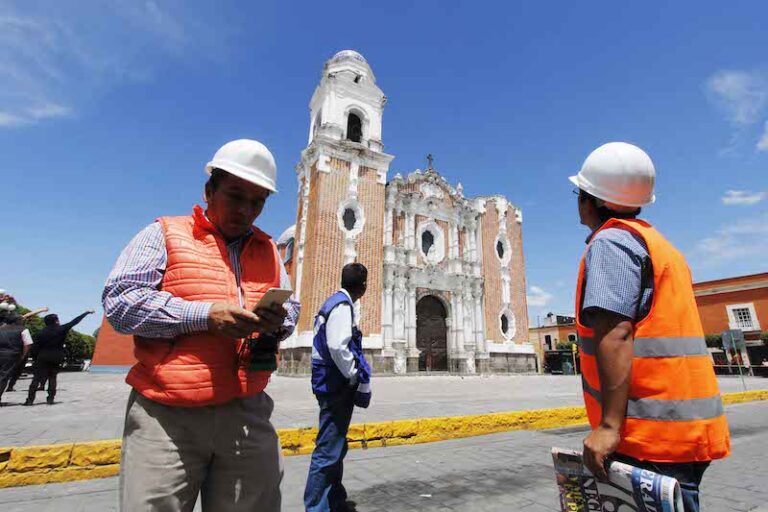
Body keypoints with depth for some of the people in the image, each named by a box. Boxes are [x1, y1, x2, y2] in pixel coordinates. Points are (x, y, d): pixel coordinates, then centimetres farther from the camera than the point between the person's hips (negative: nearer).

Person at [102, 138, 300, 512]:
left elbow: (292, 309, 16)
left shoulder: (269, 251, 14)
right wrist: (205, 314, -18)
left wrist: (279, 320, -8)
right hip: (167, 416, -3)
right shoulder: (165, 234, 2)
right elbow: (119, 300, -7)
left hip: (247, 414, 4)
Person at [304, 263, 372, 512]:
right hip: (338, 386, -10)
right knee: (328, 451, -1)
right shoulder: (343, 305, -17)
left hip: (332, 383, 10)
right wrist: (354, 378, -14)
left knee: (335, 446, 20)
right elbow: (337, 347, -27)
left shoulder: (334, 302, 13)